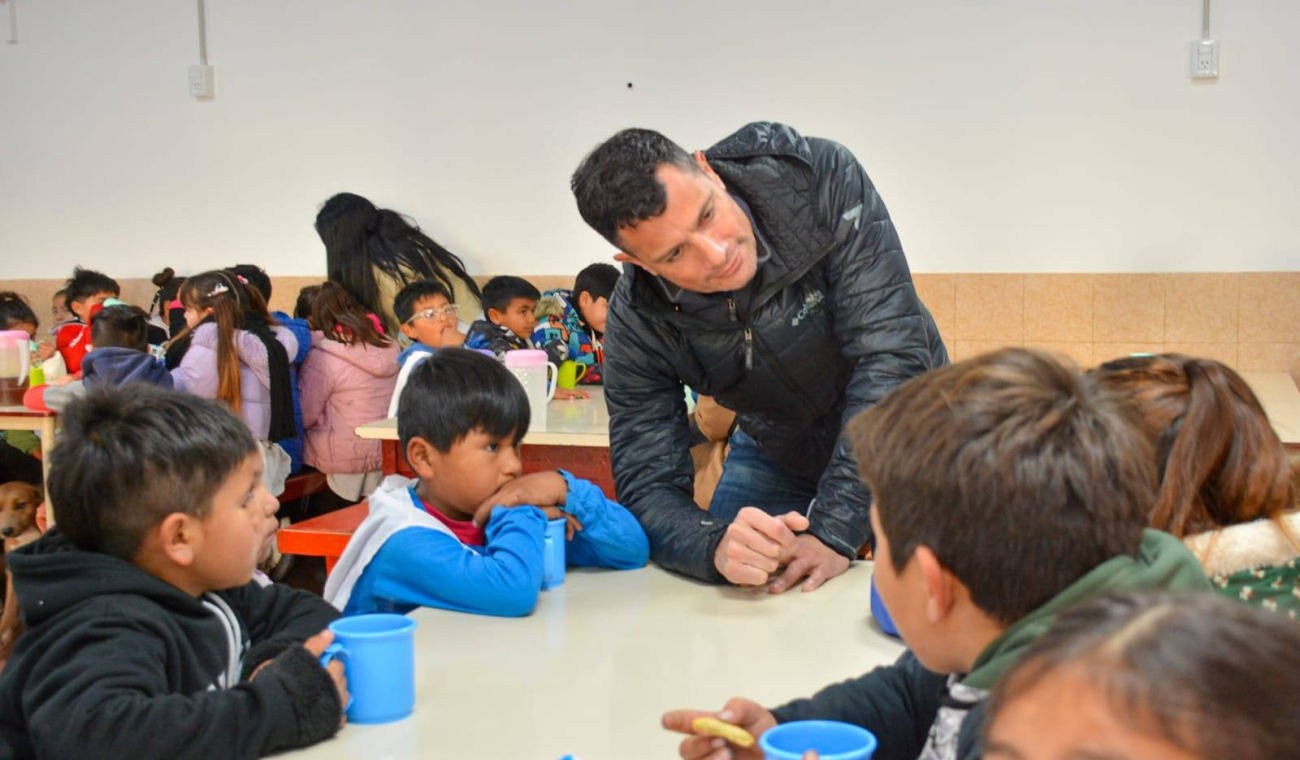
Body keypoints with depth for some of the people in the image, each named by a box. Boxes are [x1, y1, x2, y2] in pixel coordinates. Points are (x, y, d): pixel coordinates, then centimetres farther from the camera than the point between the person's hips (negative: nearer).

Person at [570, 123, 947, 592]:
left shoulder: (822, 179, -32)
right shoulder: (638, 322, -25)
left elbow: (890, 353, -35)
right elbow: (647, 486, -23)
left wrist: (834, 532, -42)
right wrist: (717, 547, -48)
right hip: (778, 455, 2)